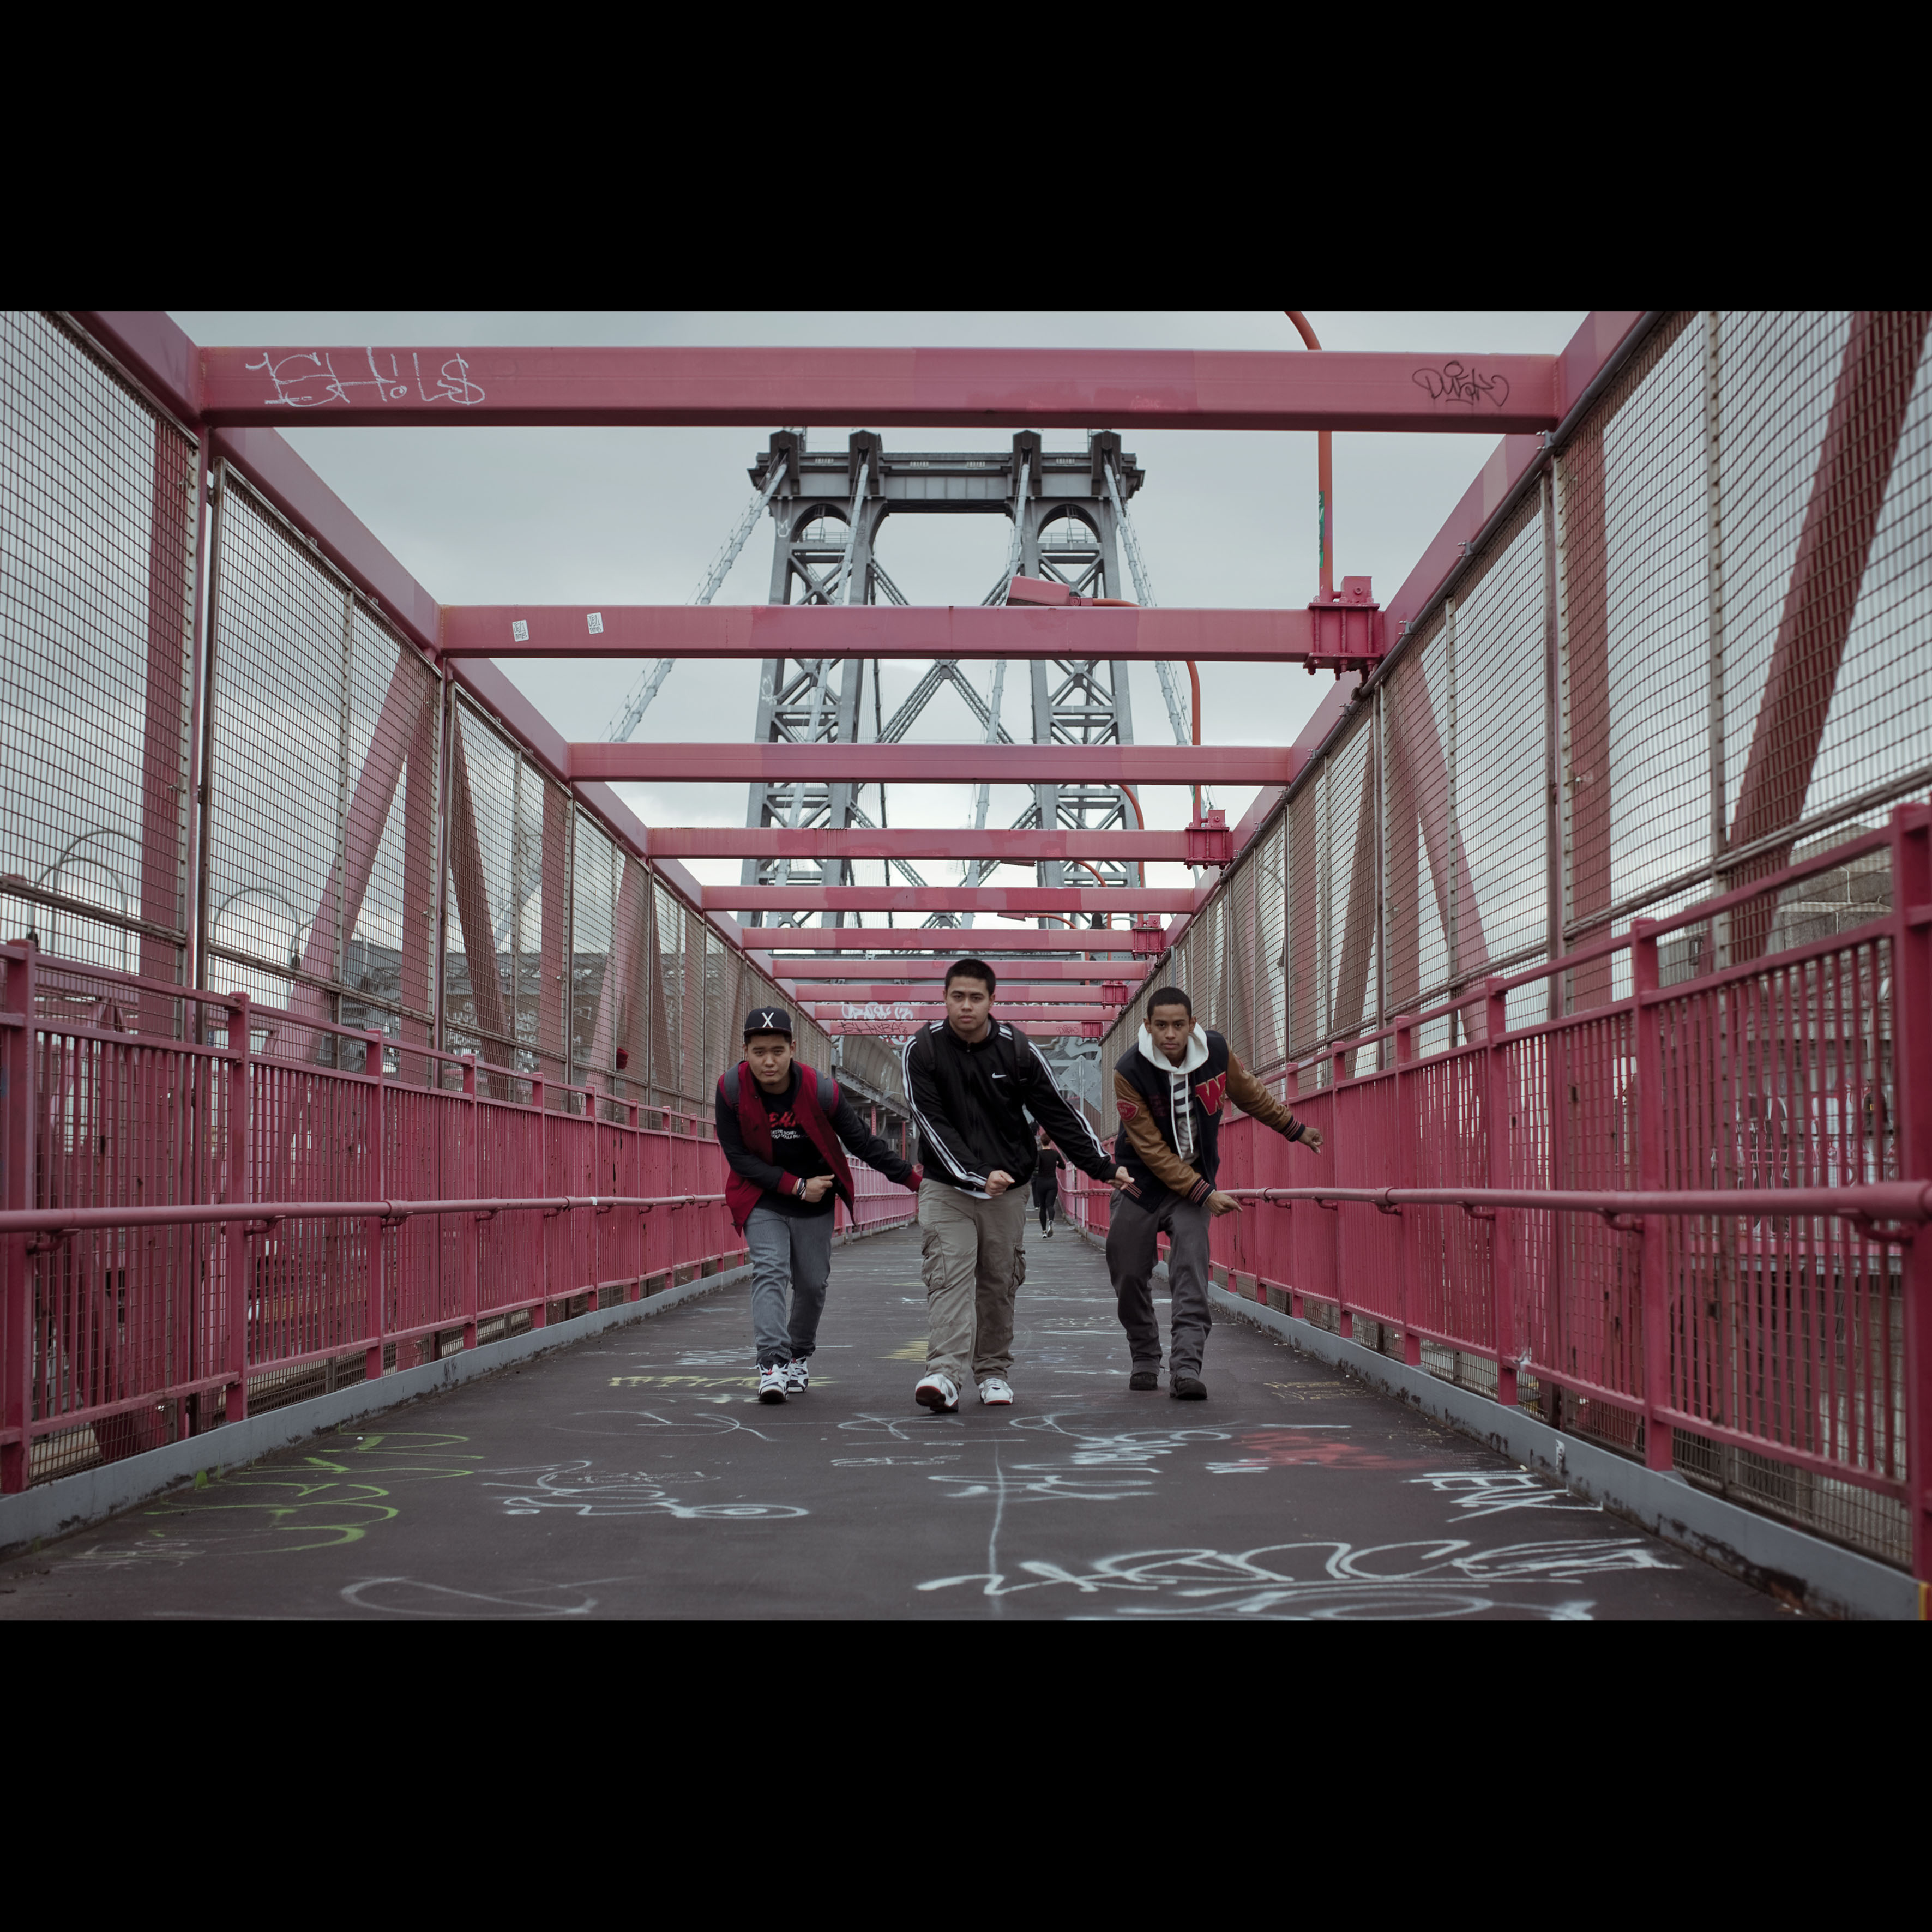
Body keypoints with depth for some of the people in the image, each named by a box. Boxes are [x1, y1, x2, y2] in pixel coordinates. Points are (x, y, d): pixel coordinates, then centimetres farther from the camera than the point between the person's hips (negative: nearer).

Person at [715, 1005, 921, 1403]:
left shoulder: (820, 1090, -18)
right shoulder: (731, 1090, -17)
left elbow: (863, 1141, -8)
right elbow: (738, 1156, -12)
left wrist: (913, 1178, -8)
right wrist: (795, 1187, -17)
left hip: (815, 1205, 1)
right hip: (763, 1200, -1)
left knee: (812, 1283, 8)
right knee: (769, 1271, -18)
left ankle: (800, 1356, 31)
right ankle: (772, 1364, -24)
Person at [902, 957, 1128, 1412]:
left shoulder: (1017, 1049, -4)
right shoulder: (922, 1050, -7)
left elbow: (1058, 1113, 2)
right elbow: (932, 1123, -12)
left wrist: (1103, 1166, 0)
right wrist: (976, 1175, -23)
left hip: (1008, 1188, 2)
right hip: (946, 1186, -2)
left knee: (999, 1283, 6)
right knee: (948, 1275, -15)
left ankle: (993, 1372, 21)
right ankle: (944, 1375, -23)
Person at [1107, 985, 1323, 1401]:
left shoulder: (1215, 1050, -10)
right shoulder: (1129, 1071, -21)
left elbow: (1250, 1093, 12)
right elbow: (1152, 1149, -19)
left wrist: (1296, 1129, 18)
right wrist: (1204, 1193, -21)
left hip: (1196, 1180, 2)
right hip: (1141, 1183, -2)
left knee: (1191, 1276, -14)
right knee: (1129, 1276, 3)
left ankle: (1185, 1367, -17)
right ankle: (1145, 1362, 23)